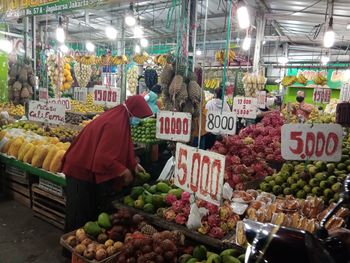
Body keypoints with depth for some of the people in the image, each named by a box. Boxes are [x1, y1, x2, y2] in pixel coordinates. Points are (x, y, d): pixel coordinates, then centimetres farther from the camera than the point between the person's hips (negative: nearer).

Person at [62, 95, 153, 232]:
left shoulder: (119, 118, 3)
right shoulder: (114, 123, -27)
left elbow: (123, 147, 14)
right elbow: (103, 157, -30)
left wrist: (133, 164, 8)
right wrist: (123, 171, -19)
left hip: (88, 169, 9)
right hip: (81, 170, -9)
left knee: (91, 211, 20)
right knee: (80, 215, 7)